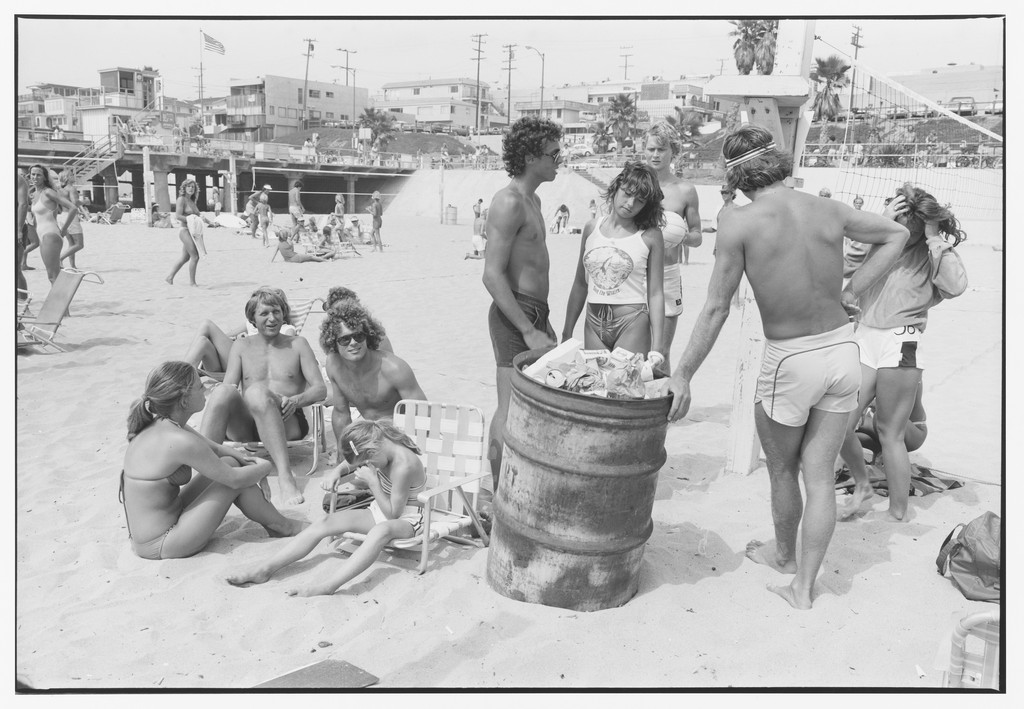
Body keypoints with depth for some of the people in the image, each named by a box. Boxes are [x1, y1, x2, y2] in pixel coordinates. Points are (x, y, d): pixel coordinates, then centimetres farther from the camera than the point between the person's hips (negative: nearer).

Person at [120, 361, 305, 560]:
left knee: (227, 463, 10)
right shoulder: (180, 441, -26)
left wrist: (246, 459, 2)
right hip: (160, 547, -9)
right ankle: (282, 527, 15)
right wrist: (265, 466, 2)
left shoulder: (160, 425, 3)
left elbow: (215, 448, 17)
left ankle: (270, 519, 22)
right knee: (232, 474, -5)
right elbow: (234, 479, -17)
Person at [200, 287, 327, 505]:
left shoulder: (297, 344, 17)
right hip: (246, 427, 2)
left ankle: (284, 473, -46)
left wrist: (296, 400, -14)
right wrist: (231, 396, -16)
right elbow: (229, 386, 9)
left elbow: (320, 389, 7)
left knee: (257, 391, -35)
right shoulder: (242, 346, 22)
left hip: (288, 424, -2)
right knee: (223, 391, -30)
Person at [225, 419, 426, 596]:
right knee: (327, 522, -11)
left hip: (407, 519, -9)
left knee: (381, 530, -45)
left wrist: (372, 481, -24)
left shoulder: (404, 466, -29)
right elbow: (352, 463, 18)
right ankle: (265, 569, -17)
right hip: (382, 510, 9)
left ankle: (328, 585, -58)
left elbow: (392, 514, -22)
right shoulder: (382, 449, -4)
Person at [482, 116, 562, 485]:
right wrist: (528, 331, -23)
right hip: (514, 316, -10)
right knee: (510, 411, -5)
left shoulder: (533, 199, 16)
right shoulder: (509, 202, -16)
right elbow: (492, 275, -22)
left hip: (535, 314, 10)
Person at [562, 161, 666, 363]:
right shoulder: (591, 229, 8)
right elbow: (580, 284, 13)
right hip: (594, 323, 4)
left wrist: (656, 346, -10)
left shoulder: (650, 236, -3)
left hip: (632, 323, -3)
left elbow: (655, 294, -5)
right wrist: (567, 333, 14)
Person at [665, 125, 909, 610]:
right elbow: (895, 234, 17)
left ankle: (784, 554, 43)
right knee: (819, 475, 12)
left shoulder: (739, 223, -15)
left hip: (791, 361, -4)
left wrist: (682, 375, -7)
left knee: (782, 470, 20)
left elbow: (715, 309, -14)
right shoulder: (828, 211, 0)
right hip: (843, 350, 5)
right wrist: (851, 292, 14)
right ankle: (803, 586, 21)